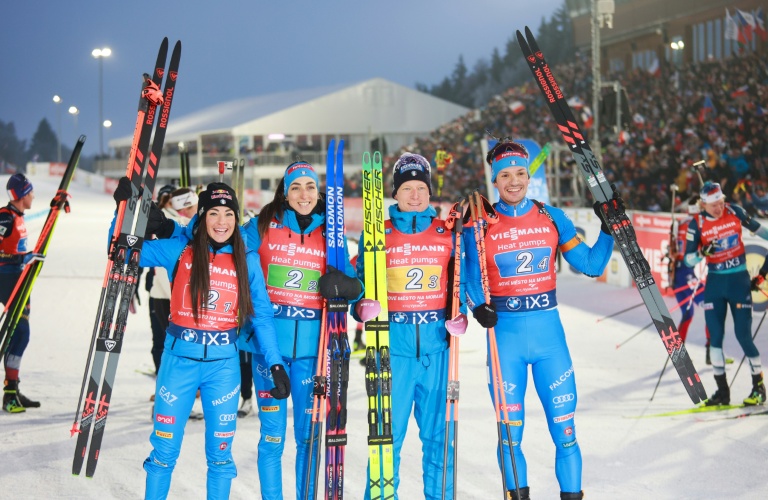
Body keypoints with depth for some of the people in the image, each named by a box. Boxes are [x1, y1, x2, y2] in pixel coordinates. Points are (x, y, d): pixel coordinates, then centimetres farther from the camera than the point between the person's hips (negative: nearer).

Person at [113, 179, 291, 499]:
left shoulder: (248, 260, 2)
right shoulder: (178, 251, -1)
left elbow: (261, 316, 5)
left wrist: (275, 364, 0)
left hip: (224, 364, 1)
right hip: (179, 360, -1)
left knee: (220, 452, 9)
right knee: (165, 449, 7)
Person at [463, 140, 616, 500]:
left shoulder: (552, 218, 4)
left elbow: (591, 265, 7)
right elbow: (470, 281, 7)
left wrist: (609, 228, -3)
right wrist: (478, 307, -12)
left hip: (548, 331, 1)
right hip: (504, 334, -1)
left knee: (564, 426, 1)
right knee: (510, 429, 4)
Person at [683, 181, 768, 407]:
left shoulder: (734, 212, -4)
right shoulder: (697, 224, -5)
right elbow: (688, 258, -6)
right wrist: (702, 253, -25)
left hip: (739, 280, -1)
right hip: (715, 282, 1)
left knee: (743, 335, -5)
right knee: (715, 336, 0)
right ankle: (722, 391, 8)